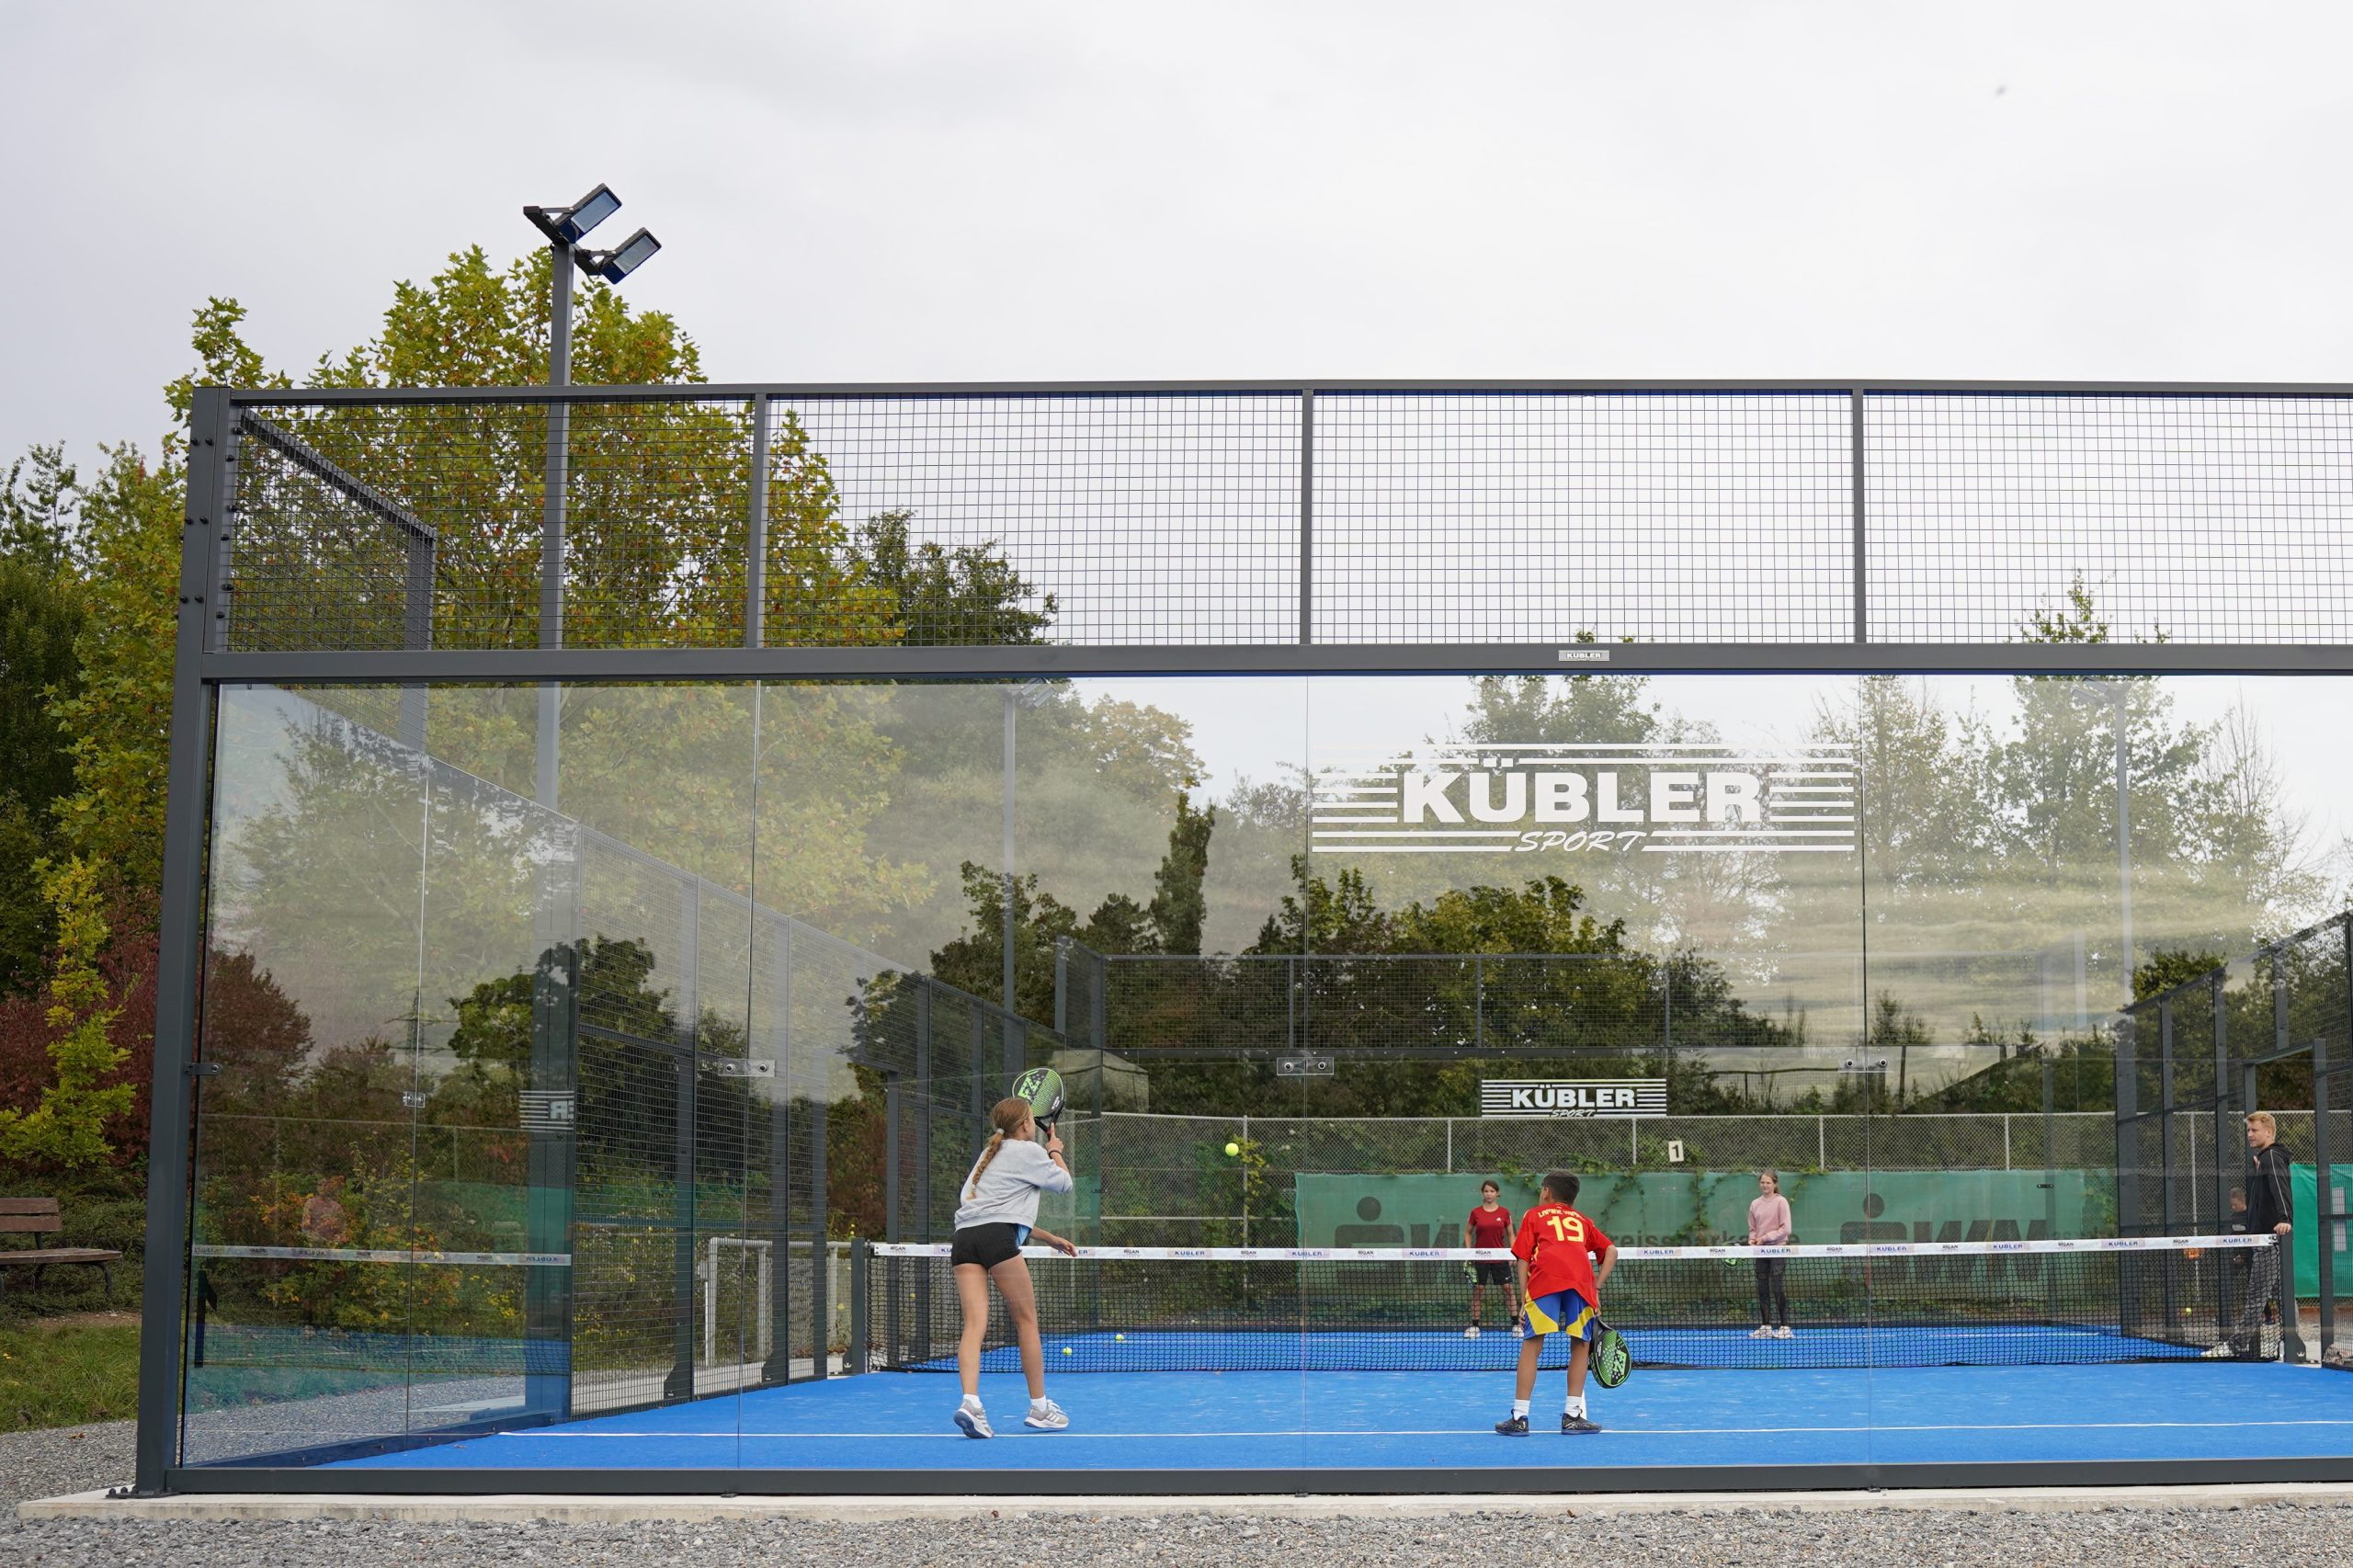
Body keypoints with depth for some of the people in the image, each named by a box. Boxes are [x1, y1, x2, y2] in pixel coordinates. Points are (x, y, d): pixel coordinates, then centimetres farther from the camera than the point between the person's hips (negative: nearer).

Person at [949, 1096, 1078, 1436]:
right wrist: (1055, 1150, 35)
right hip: (998, 1237, -7)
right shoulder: (1028, 1151, 7)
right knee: (1027, 1320, 5)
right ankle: (1039, 1407, 10)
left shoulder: (990, 1155, 32)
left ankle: (970, 1402, -26)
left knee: (974, 1323, -6)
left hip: (964, 1237, 7)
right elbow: (1064, 1182, 17)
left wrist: (1049, 1239, 37)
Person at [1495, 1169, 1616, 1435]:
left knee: (1531, 1345, 2)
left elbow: (1523, 1259, 16)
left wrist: (1524, 1301, 12)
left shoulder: (1535, 1215, 28)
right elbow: (1611, 1251, 21)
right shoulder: (1582, 1221, 34)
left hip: (1545, 1277, -2)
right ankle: (1572, 1416, 13)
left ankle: (1519, 1418, 0)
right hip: (1581, 1279, 2)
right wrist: (1597, 1287, 16)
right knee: (1581, 1344, 15)